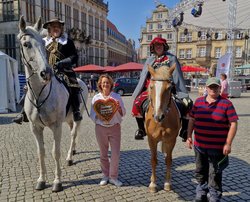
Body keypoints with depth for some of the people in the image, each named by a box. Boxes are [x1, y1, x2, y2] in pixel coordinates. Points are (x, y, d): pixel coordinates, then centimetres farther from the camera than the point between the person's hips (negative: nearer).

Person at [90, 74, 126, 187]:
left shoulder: (116, 97, -1)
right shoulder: (96, 98, 0)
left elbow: (123, 114, 1)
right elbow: (92, 115, 2)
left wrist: (119, 108, -19)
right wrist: (99, 117, -18)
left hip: (115, 127, 0)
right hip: (101, 128, 1)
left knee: (116, 154, 1)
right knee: (103, 154, 12)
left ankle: (113, 177, 19)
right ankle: (105, 176, 30)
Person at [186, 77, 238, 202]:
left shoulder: (226, 104, -8)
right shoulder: (198, 101, 4)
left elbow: (233, 124, -10)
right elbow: (192, 120, 9)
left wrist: (228, 144, -14)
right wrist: (189, 136, 3)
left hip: (217, 148, -4)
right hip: (199, 146, 5)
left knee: (215, 175, 8)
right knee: (200, 173, 20)